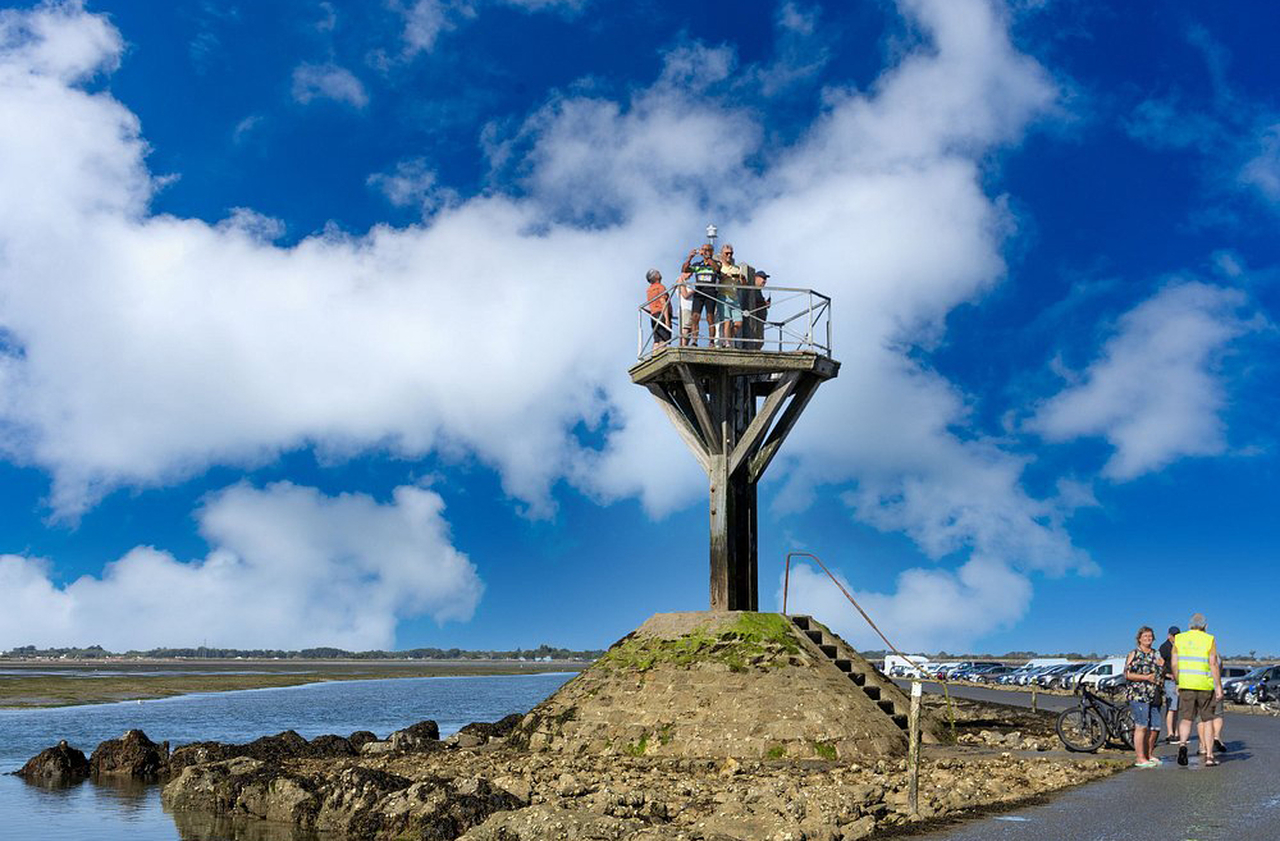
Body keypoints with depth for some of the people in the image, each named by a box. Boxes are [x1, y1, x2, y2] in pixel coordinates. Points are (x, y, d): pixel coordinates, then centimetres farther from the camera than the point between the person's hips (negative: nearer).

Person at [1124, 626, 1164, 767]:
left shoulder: (1157, 655, 18)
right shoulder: (1133, 654, 0)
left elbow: (1163, 674, 24)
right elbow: (1127, 675, -8)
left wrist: (1162, 666, 3)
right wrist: (1146, 677, -14)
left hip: (1155, 697, 7)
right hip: (1138, 696, -7)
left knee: (1155, 728, 6)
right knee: (1141, 727, -10)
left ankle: (1149, 754, 20)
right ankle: (1140, 758, -7)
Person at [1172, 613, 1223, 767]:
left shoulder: (1179, 639, 5)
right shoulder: (1209, 640, -3)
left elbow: (1174, 664, 3)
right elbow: (1213, 664, -9)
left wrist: (1178, 684, 13)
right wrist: (1219, 687, -6)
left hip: (1185, 685, 2)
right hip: (1205, 685, -2)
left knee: (1186, 719, 6)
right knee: (1208, 720, 10)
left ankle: (1182, 743, -22)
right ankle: (1209, 757, 10)